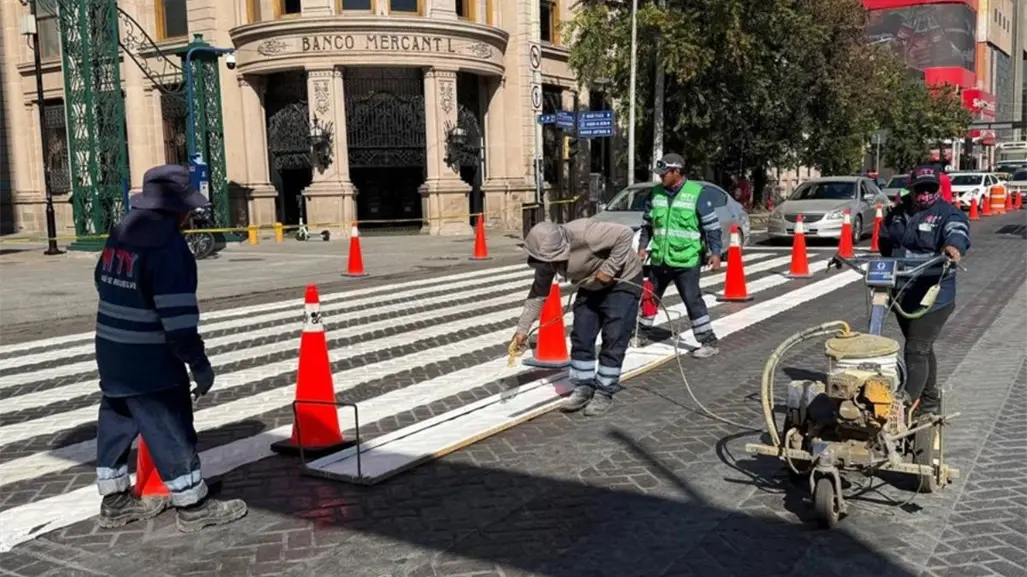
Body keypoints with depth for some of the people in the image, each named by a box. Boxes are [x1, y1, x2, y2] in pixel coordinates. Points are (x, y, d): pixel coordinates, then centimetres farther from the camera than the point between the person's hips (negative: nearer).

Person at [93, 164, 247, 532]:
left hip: (112, 354, 9)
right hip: (150, 362, -9)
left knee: (116, 425, 18)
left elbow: (104, 283, 19)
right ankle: (193, 508, 11)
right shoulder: (168, 244, -20)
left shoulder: (121, 233, 9)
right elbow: (177, 316, -24)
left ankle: (115, 502, 31)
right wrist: (199, 364, -17)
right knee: (172, 433, 1)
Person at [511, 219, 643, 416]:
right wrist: (522, 329, -8)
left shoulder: (584, 233, -37)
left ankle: (605, 392, 4)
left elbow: (625, 234, -33)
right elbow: (538, 294, -5)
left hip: (623, 281, -6)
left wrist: (608, 269, -32)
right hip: (591, 287, 7)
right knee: (581, 337, 3)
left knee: (613, 340, -7)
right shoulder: (547, 254, -14)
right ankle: (583, 388, 15)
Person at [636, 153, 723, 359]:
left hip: (687, 260, -6)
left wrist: (715, 252, -11)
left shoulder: (698, 193, -10)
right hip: (659, 258, 6)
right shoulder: (656, 192, 6)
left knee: (692, 300, -7)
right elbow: (647, 223, 17)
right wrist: (643, 246, 12)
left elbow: (712, 226, -7)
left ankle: (709, 342, 2)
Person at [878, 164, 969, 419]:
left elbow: (957, 231, -30)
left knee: (916, 350, -12)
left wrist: (953, 245, -51)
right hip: (903, 294, 7)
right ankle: (930, 401, 33)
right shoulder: (897, 214, 10)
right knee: (922, 349, 19)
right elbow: (885, 243, 24)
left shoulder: (948, 214, -8)